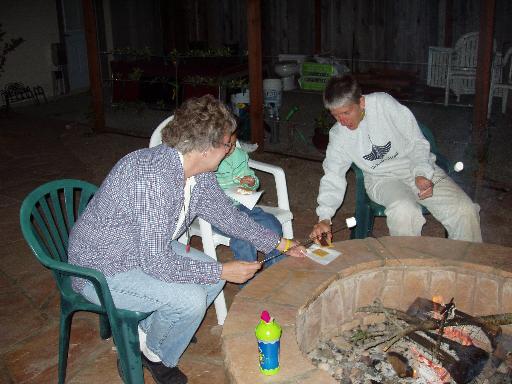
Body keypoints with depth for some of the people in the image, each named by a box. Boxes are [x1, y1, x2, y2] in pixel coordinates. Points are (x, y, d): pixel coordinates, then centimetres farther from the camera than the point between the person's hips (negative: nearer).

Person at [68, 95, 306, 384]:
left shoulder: (198, 172, -6)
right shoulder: (153, 177, -35)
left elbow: (226, 214, 9)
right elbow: (156, 262, -33)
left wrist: (278, 243, 10)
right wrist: (222, 271, -24)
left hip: (146, 249, 9)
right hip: (101, 271, -9)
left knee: (214, 274, 2)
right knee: (191, 299, -24)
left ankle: (146, 332, 20)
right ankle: (155, 355, 8)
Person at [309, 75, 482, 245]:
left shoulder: (384, 103, -13)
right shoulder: (337, 135, -6)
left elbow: (417, 141, -7)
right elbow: (333, 177, -4)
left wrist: (422, 174, -22)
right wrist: (324, 218, -18)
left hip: (419, 169, 0)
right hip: (382, 179, 0)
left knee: (465, 210, -17)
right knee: (403, 210, -34)